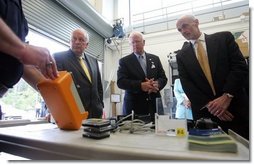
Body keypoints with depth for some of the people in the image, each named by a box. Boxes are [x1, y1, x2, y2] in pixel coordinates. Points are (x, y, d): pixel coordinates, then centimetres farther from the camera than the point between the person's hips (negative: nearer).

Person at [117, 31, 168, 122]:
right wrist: (140, 85, -21)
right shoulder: (124, 61, 3)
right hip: (134, 105, -2)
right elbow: (120, 82, -7)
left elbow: (163, 78, 9)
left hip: (154, 104, 3)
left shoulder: (155, 59, 12)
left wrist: (157, 84, -15)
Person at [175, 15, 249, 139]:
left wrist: (226, 96, -15)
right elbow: (186, 85, -1)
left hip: (235, 106, 0)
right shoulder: (182, 55, 7)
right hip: (204, 112, 1)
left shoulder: (224, 38, 5)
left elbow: (240, 66, -4)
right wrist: (208, 104, -12)